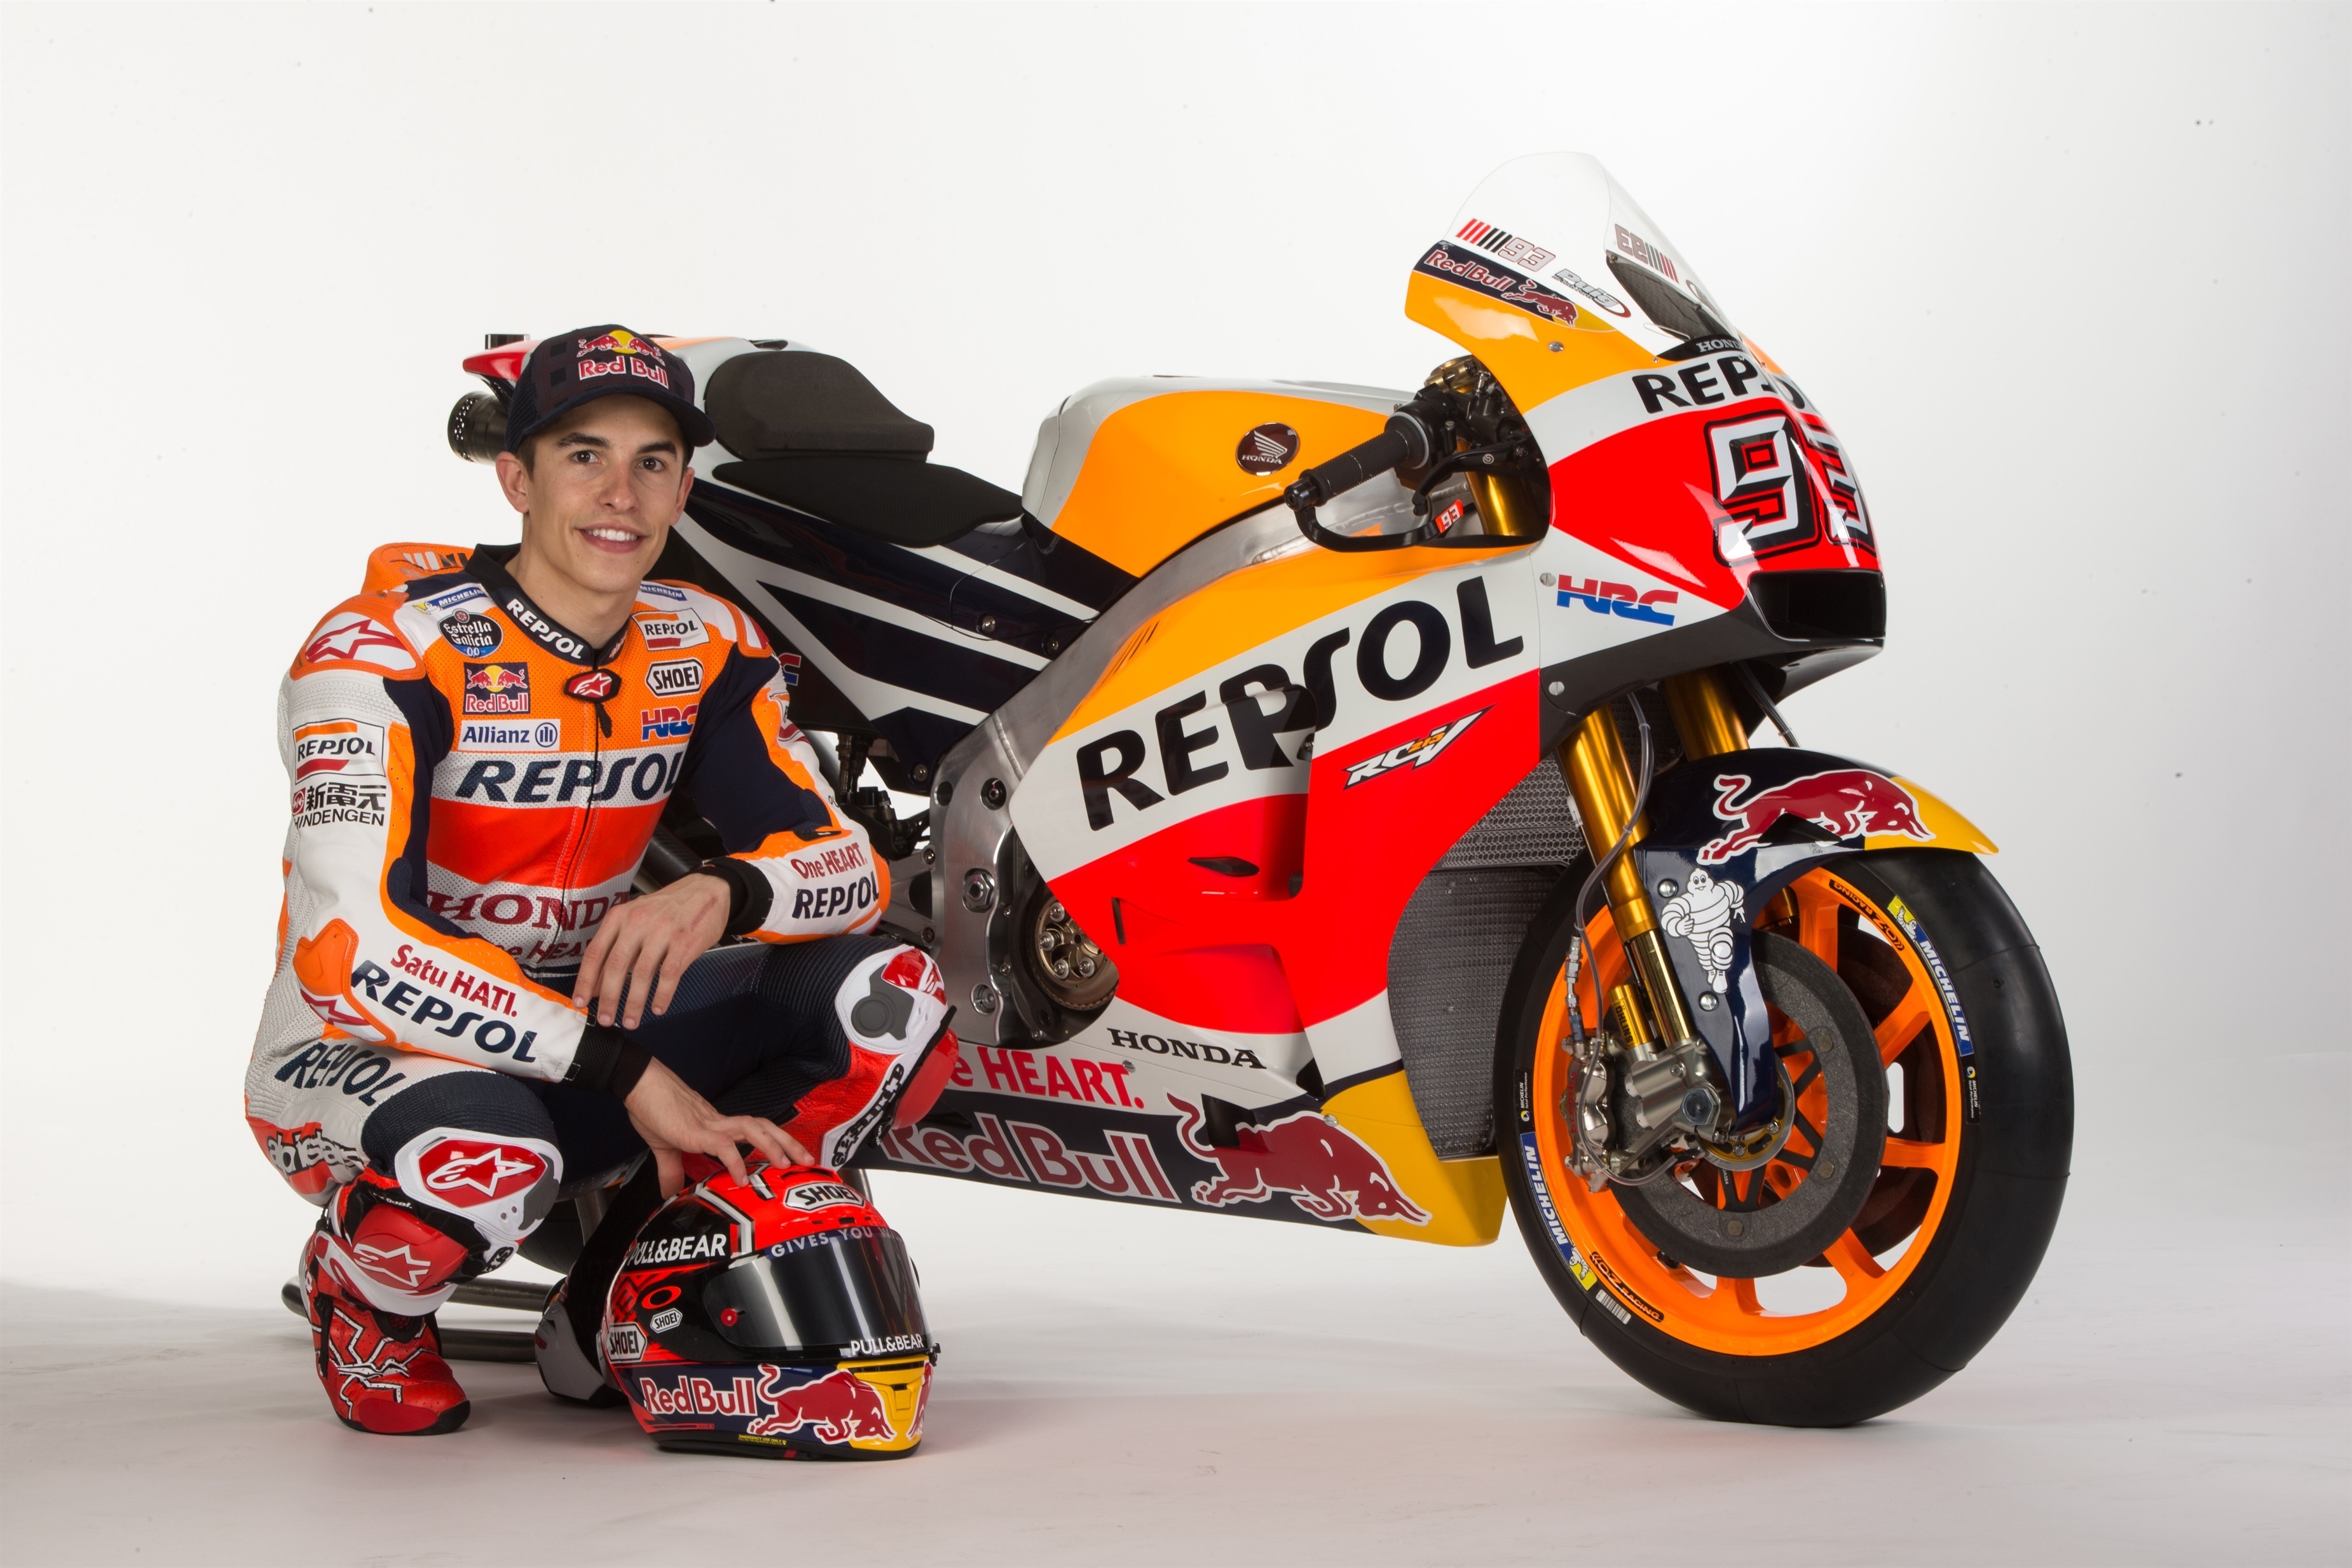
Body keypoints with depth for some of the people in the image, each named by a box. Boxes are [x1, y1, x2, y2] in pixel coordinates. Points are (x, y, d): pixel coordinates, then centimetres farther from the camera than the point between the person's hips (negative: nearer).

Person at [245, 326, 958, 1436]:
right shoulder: (382, 651, -20)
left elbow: (853, 869, -6)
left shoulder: (705, 649, -1)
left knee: (889, 998, -14)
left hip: (570, 1039, 6)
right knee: (485, 1154, -41)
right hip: (356, 1054, -5)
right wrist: (632, 1074, -36)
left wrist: (720, 893, -31)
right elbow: (351, 946, -32)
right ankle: (363, 1291, -3)